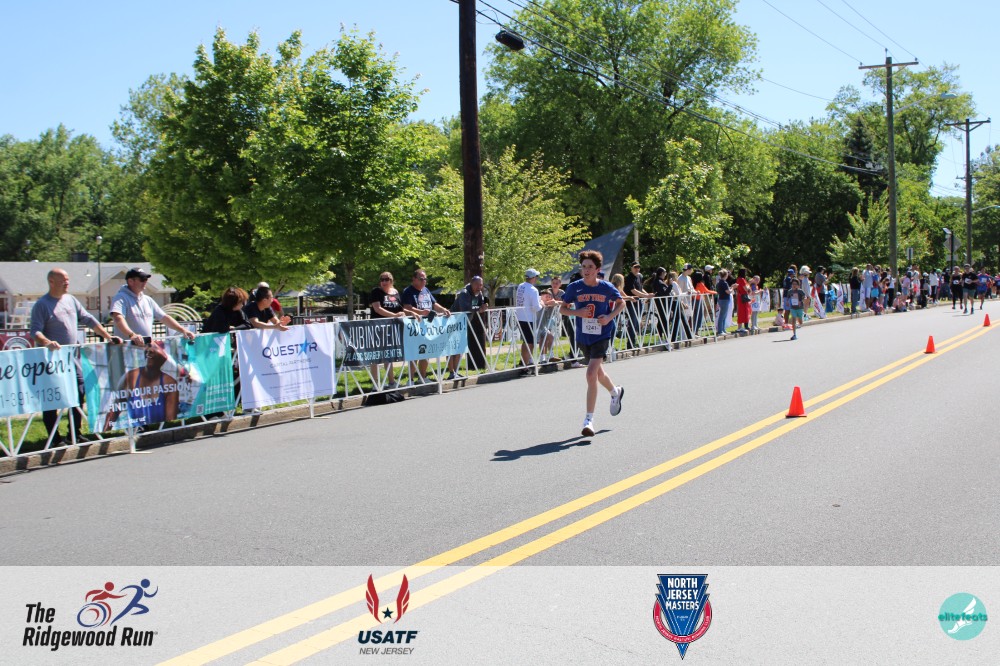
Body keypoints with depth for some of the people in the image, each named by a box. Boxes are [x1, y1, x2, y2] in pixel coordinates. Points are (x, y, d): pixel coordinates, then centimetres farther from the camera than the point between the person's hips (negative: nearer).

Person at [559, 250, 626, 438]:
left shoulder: (606, 288, -8)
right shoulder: (574, 287, -6)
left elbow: (621, 303, 9)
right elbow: (562, 308, 4)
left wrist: (609, 317, -9)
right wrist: (577, 312, -15)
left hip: (602, 336, -4)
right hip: (583, 336, 4)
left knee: (591, 374, -18)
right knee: (597, 372, 22)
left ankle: (589, 420, -12)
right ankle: (615, 392, 55)